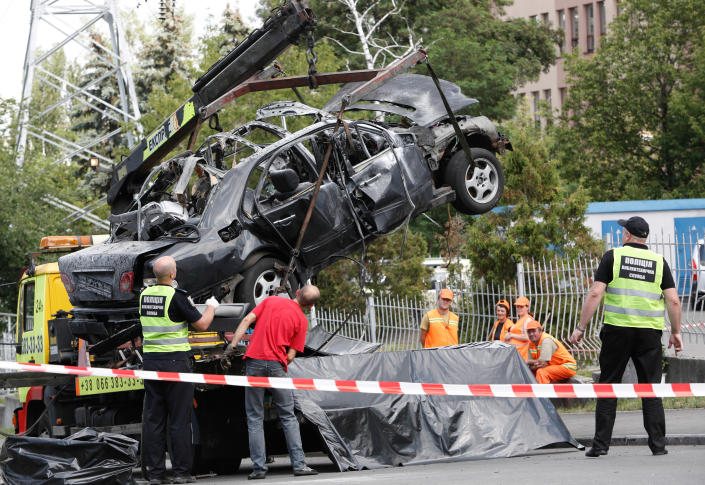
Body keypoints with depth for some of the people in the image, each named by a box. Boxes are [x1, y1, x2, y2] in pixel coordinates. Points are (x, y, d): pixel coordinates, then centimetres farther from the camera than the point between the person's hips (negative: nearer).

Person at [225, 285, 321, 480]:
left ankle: (259, 467, 0)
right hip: (277, 364, -1)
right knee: (288, 416, 9)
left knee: (255, 418, 5)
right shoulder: (302, 320, 5)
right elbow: (291, 355, 1)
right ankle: (299, 464, 3)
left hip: (254, 360, 1)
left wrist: (232, 345, -2)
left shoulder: (271, 300, 10)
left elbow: (247, 320, 0)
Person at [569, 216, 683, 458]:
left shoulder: (613, 256, 1)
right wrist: (676, 333, 11)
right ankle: (658, 444, 3)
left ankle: (600, 444, 2)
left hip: (617, 329, -2)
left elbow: (595, 294, -6)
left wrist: (581, 327, -2)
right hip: (650, 331, 2)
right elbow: (673, 300, 2)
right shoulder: (659, 262, 8)